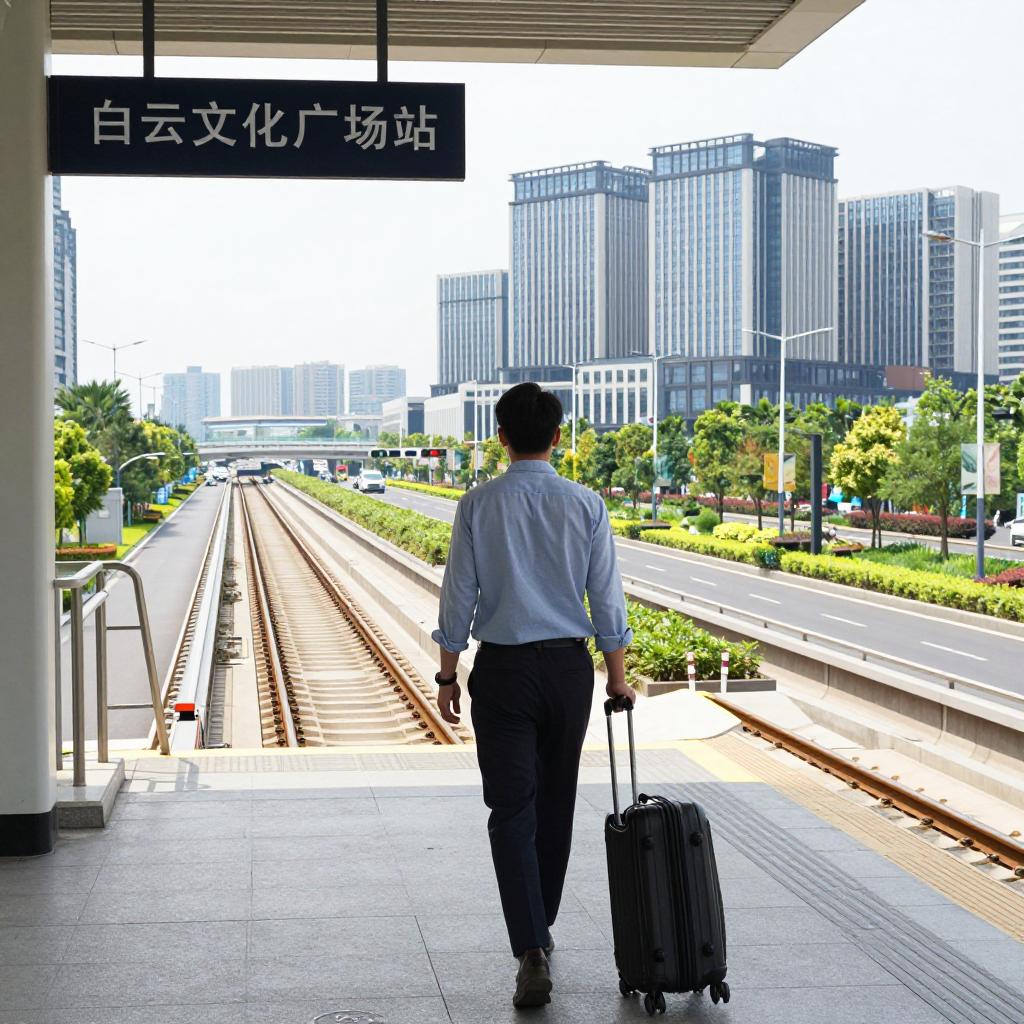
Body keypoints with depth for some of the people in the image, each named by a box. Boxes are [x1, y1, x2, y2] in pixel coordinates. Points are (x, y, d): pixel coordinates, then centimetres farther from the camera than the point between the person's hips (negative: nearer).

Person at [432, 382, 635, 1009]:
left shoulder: (479, 505, -7)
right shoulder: (586, 505, -4)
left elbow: (459, 599, -5)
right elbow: (607, 600, -1)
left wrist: (448, 676, 5)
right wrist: (618, 676, 9)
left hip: (502, 670, -2)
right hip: (569, 667, 2)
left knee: (512, 811, -2)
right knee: (556, 803, 17)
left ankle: (532, 952, -14)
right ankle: (542, 928, 31)